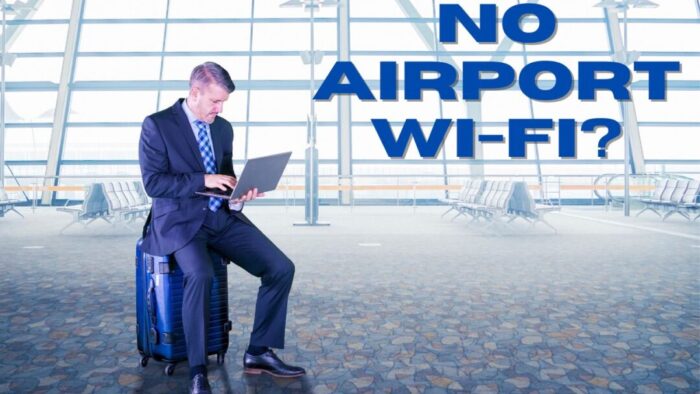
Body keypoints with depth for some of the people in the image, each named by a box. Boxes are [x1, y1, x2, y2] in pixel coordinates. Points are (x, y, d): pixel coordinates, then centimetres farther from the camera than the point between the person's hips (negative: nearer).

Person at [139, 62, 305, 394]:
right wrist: (203, 180, -20)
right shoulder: (157, 125, -4)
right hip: (180, 220, -5)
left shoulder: (224, 128, 13)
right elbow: (153, 182, -11)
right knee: (200, 275, -36)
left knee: (282, 268, -11)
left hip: (222, 216, 6)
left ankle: (259, 352, 3)